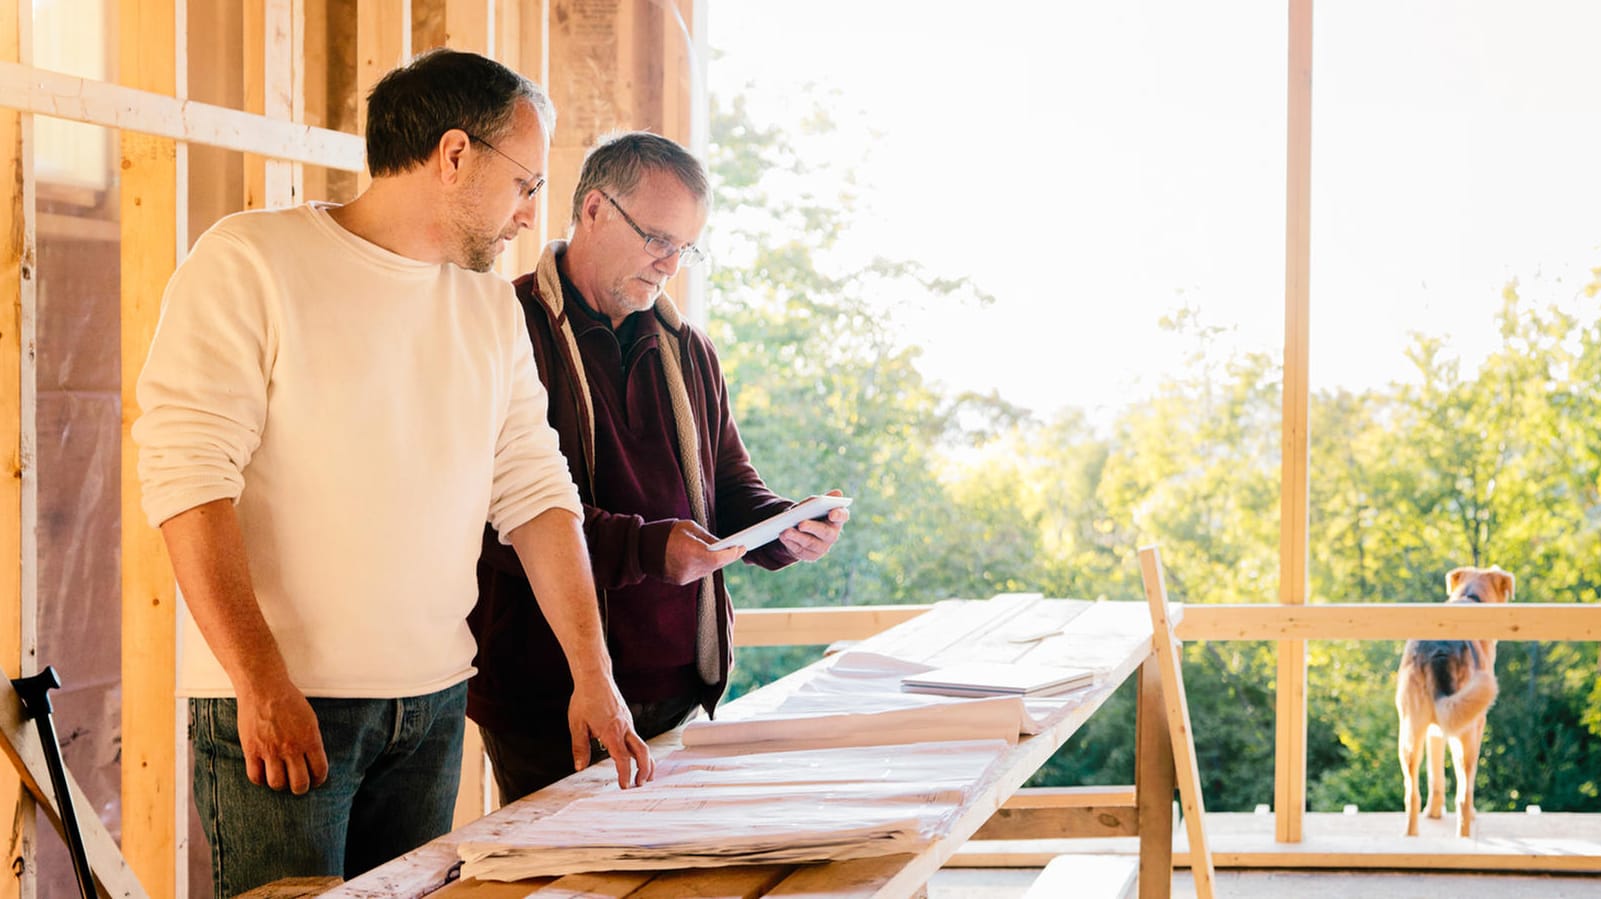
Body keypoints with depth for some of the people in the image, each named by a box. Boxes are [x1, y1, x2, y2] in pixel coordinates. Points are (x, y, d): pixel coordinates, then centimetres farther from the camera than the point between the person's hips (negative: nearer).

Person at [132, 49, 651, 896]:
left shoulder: (492, 305, 14)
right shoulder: (247, 263, -7)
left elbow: (536, 492, 14)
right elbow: (185, 470, -14)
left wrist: (593, 675, 6)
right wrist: (262, 682, -20)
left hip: (434, 701, 6)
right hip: (279, 703, -6)